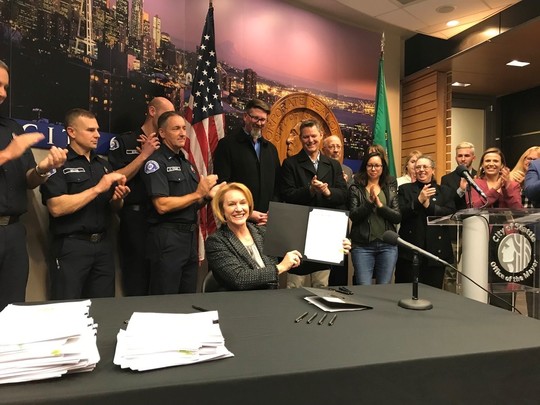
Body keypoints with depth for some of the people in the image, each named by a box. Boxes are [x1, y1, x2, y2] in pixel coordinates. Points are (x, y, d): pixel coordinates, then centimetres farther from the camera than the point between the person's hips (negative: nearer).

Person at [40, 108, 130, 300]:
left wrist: (117, 199, -4)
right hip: (71, 246, -6)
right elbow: (56, 208, -19)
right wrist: (97, 188, -19)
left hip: (103, 244, 6)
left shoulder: (104, 165, 14)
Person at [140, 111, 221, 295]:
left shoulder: (186, 163, 15)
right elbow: (162, 206, -19)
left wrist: (207, 196, 0)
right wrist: (198, 194, -13)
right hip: (167, 238, -8)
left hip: (190, 236, 8)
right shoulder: (156, 162, -10)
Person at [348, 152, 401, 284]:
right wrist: (370, 202, -18)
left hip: (388, 245, 3)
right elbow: (353, 216, -8)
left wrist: (380, 205, -11)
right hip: (362, 245, -2)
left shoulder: (391, 190, 10)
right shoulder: (355, 189, 3)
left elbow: (398, 218, 1)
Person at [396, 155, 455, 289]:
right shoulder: (405, 189, 9)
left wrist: (429, 205, -13)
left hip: (436, 251, 1)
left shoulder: (445, 191, 13)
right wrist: (419, 200, -15)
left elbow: (451, 214, -3)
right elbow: (399, 215, -5)